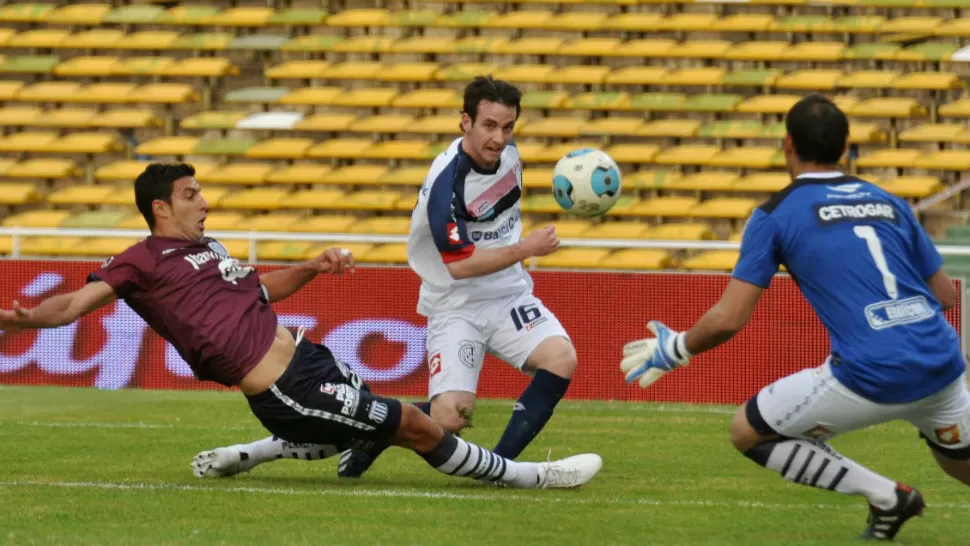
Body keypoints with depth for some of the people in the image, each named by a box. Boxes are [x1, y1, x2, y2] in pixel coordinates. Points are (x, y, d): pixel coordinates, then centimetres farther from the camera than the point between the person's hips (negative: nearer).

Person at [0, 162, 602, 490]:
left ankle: (241, 457, 32)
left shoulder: (207, 248, 18)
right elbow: (77, 302, -17)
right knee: (419, 427, -2)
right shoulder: (142, 262, -7)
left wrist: (314, 266, 17)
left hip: (305, 358, 9)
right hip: (287, 391, -9)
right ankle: (527, 475, 13)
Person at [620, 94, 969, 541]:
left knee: (747, 432, 13)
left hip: (870, 379, -5)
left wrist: (675, 349, 16)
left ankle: (887, 497, 5)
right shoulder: (889, 202, 16)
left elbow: (729, 319, -2)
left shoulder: (776, 215, 3)